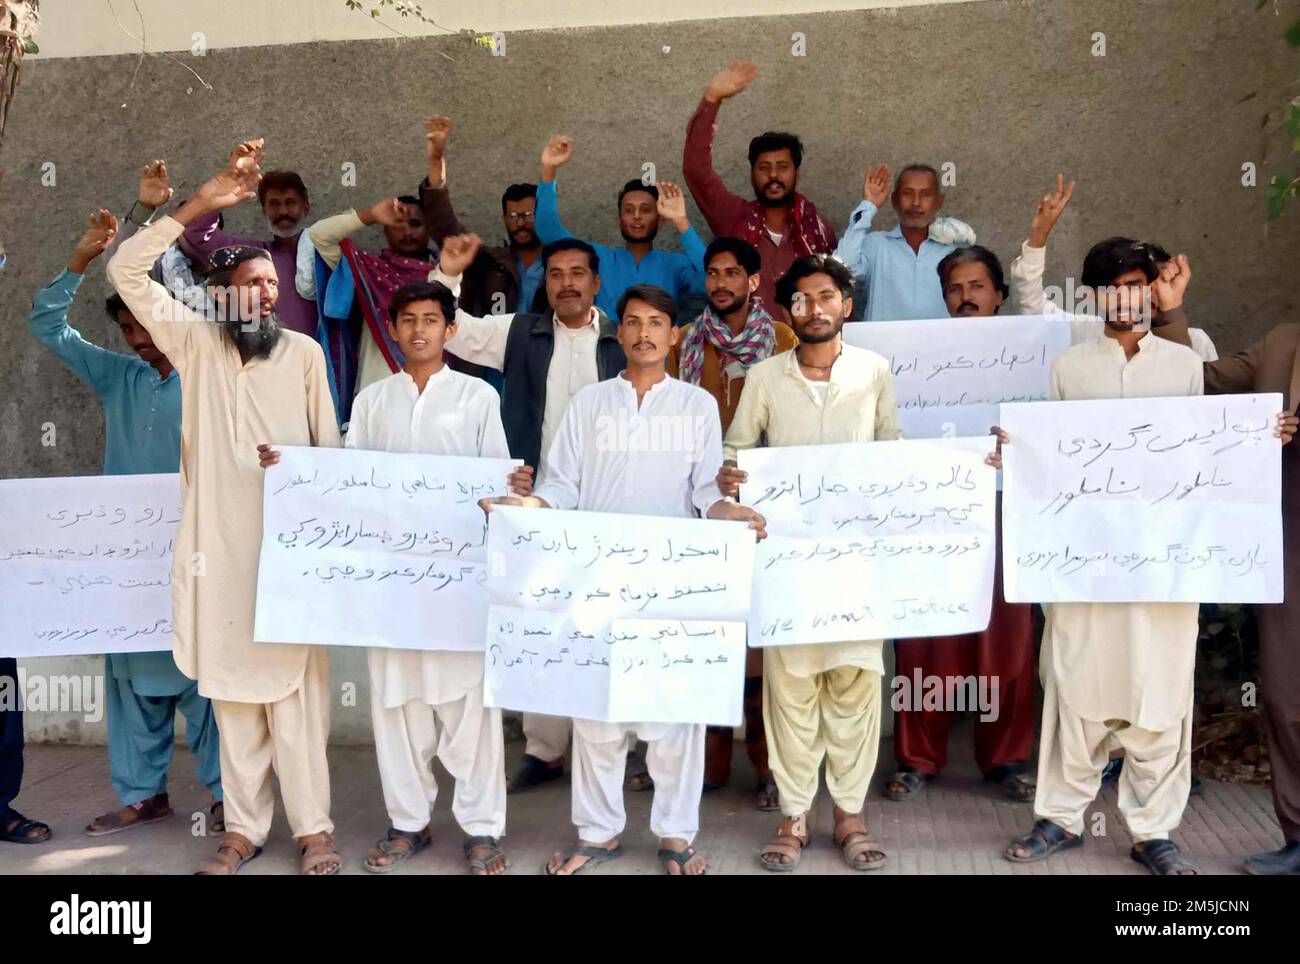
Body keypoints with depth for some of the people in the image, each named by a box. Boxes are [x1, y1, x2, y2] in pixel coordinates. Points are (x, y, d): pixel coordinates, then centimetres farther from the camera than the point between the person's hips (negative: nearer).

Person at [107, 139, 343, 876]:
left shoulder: (305, 352, 4)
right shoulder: (196, 344, 6)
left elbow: (331, 446, 6)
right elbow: (127, 272, -2)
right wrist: (202, 204, -9)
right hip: (220, 544, 2)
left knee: (296, 689, 1)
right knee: (231, 689, 9)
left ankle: (314, 827, 12)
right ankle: (245, 827, 20)